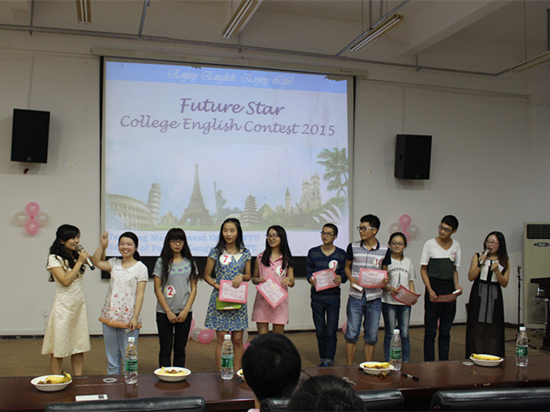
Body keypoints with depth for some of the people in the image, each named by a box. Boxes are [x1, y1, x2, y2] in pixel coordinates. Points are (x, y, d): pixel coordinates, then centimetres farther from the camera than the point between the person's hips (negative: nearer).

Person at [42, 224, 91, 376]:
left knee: (79, 346, 9)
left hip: (79, 305, 6)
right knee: (59, 348, 1)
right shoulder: (54, 259, -8)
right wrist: (79, 262, -14)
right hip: (64, 306, -6)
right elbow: (65, 281, -16)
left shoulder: (77, 256, 9)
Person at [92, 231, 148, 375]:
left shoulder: (140, 268, -3)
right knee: (111, 359, 13)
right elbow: (96, 262, -7)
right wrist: (102, 245, -16)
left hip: (129, 319, -4)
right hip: (110, 316, 4)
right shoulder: (114, 264, 10)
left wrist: (135, 317, -13)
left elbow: (140, 294, -8)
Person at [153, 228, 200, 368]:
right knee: (165, 349, 3)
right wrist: (168, 311, -8)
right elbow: (157, 289, -2)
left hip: (185, 313, 2)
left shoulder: (190, 262, 6)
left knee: (180, 349, 8)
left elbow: (194, 288, 5)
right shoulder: (161, 262, 0)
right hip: (164, 313, -2)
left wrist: (186, 310, -6)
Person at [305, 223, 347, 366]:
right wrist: (311, 280, -16)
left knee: (331, 332, -4)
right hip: (317, 297, 1)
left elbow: (345, 274, 4)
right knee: (320, 331, 9)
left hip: (333, 297, -1)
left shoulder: (341, 254, 3)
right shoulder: (313, 252, 5)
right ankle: (323, 359, 21)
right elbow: (308, 272, 6)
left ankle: (329, 360, 2)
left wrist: (340, 278, -19)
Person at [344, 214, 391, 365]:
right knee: (351, 334, 2)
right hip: (356, 296, 0)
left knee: (371, 336, 8)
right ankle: (349, 368, 14)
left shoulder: (384, 250, 1)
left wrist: (385, 280, -11)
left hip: (374, 297, 0)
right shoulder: (353, 247, 2)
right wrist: (351, 278, -7)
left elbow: (385, 271, 11)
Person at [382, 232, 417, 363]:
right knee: (390, 333, 1)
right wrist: (389, 288, -22)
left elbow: (411, 281, 15)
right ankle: (388, 362, 9)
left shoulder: (408, 262, 12)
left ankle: (406, 362, 14)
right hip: (389, 301, -4)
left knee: (404, 333, 5)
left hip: (405, 302, 4)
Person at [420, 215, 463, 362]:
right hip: (434, 291, -4)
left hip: (449, 292, 4)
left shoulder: (456, 246, 10)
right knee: (430, 332, -3)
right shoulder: (430, 244, -2)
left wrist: (456, 285, -1)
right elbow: (423, 270, -2)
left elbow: (454, 269, 18)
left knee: (445, 332, 10)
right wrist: (430, 290, -13)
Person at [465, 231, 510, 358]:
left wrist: (497, 271, -15)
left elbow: (504, 284, 1)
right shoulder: (478, 257, 4)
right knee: (477, 329, -1)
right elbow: (471, 277, -4)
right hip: (478, 296, -1)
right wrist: (480, 263, -14)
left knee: (493, 331, 1)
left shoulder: (505, 261, 6)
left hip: (494, 298, 1)